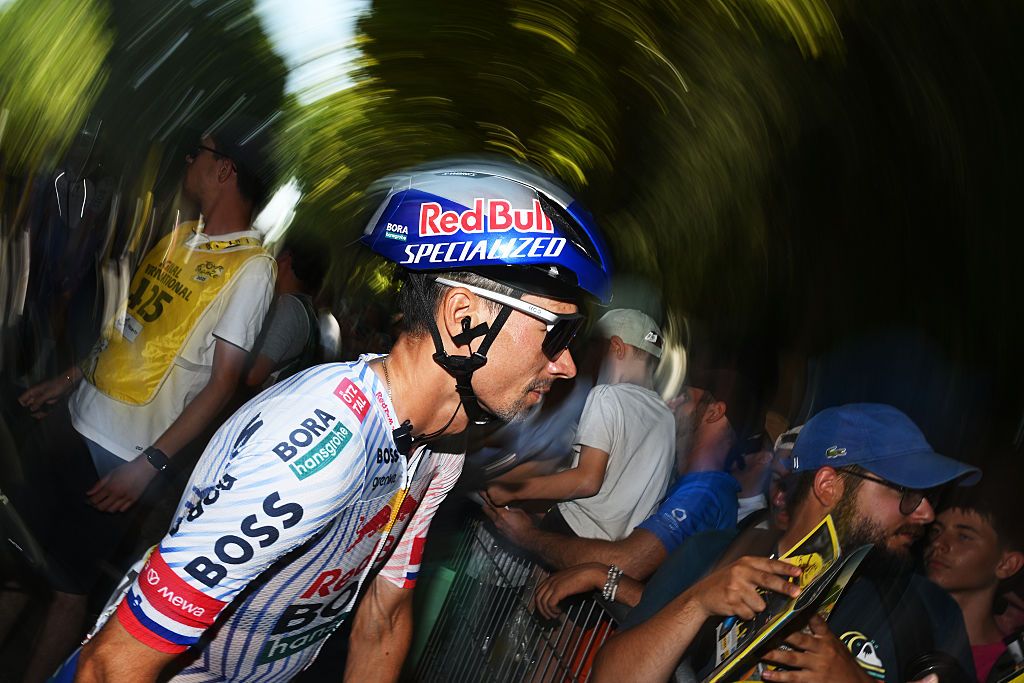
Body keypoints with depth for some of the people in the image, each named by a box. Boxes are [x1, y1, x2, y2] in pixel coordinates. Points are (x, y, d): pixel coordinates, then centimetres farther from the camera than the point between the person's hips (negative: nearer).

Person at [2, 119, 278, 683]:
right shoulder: (180, 236, 9)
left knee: (68, 587, 6)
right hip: (75, 420, 7)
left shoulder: (250, 266, -16)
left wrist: (152, 463, -22)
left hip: (123, 456, -7)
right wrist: (69, 378, 19)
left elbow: (223, 381, -19)